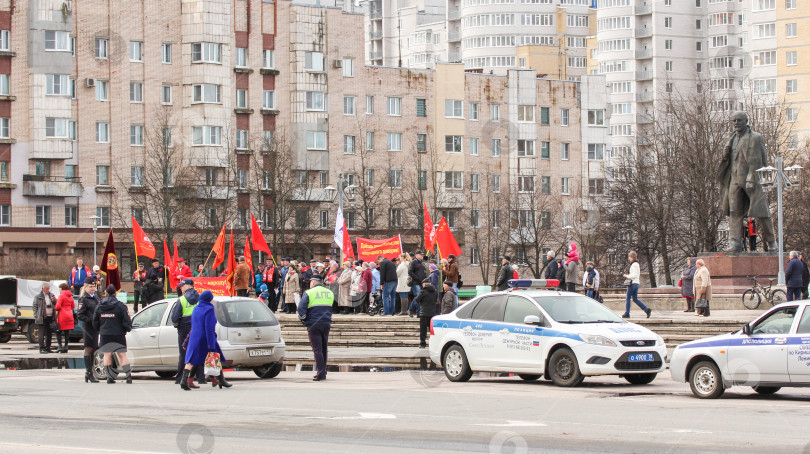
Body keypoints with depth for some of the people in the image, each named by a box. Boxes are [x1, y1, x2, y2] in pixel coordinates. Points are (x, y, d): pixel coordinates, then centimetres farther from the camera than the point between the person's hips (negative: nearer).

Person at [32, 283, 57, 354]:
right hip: (42, 318, -5)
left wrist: (54, 301, -2)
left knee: (49, 334, 8)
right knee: (42, 334, -5)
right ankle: (42, 348, -2)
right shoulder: (38, 297, 2)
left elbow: (56, 305, 21)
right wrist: (36, 316, -8)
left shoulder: (51, 295, 15)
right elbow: (35, 307, 2)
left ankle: (48, 348, 16)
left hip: (50, 318, 5)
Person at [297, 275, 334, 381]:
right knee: (324, 348, 14)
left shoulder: (309, 293, -5)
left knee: (317, 349, -5)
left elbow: (301, 308, -13)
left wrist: (302, 318, 3)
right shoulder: (330, 293, 11)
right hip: (326, 323, 5)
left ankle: (321, 373, -11)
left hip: (313, 324, -5)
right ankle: (322, 371, 18)